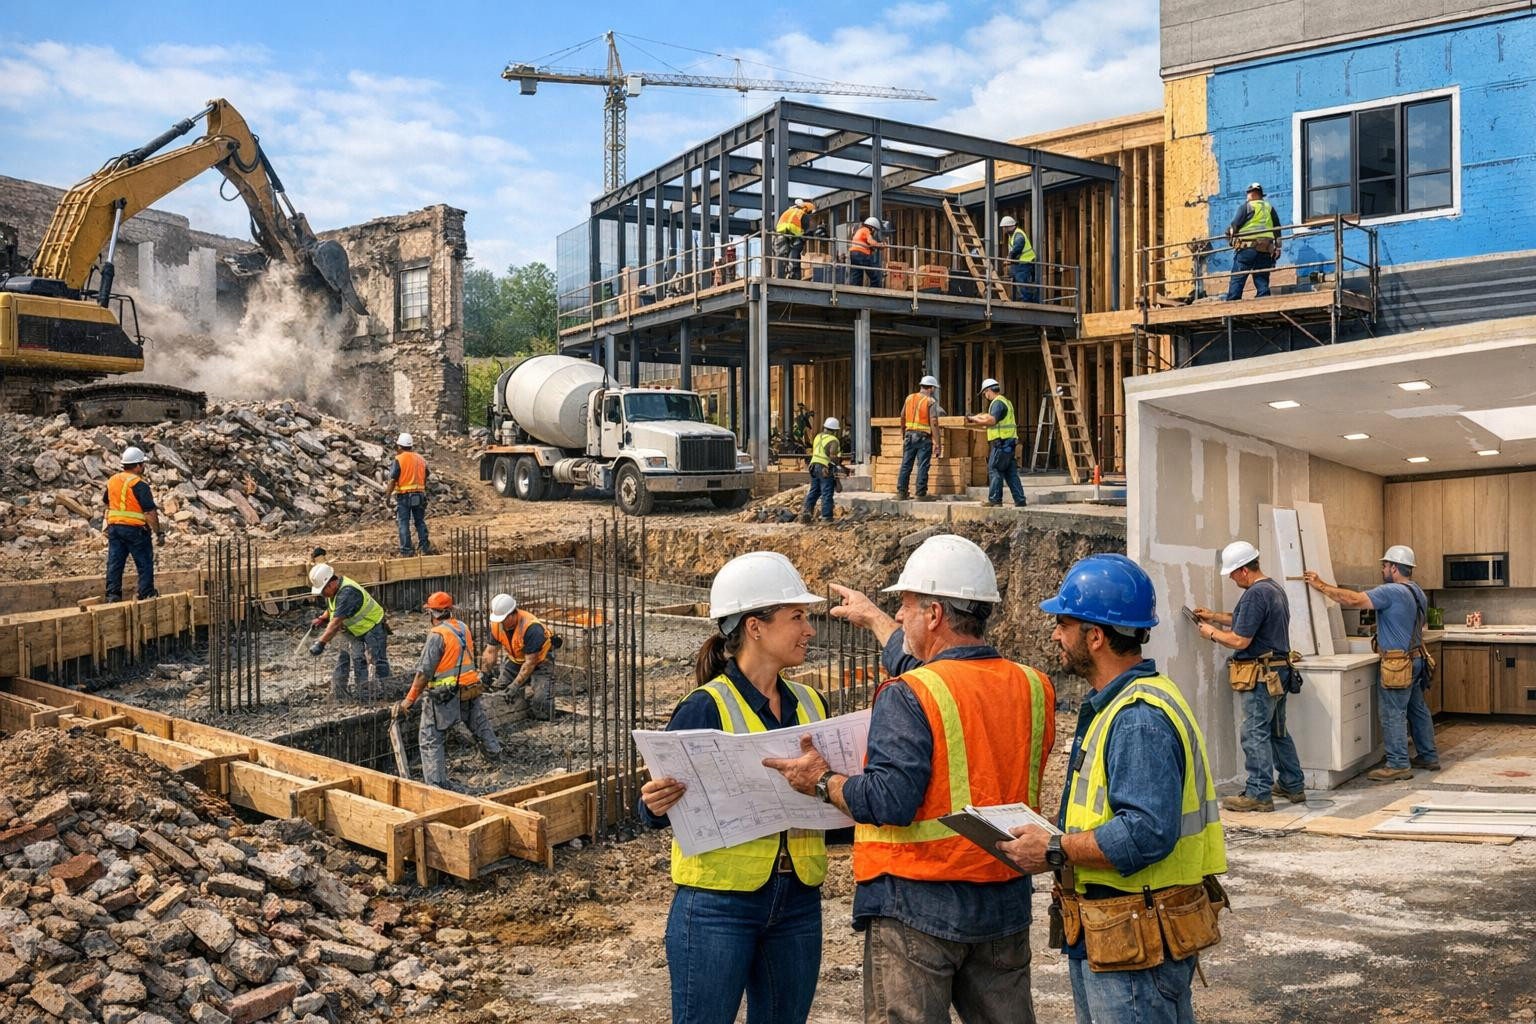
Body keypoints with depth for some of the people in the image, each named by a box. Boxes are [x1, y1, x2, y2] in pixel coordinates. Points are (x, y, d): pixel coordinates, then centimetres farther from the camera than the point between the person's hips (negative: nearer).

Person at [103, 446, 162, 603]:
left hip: (114, 527, 7)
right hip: (135, 529, -7)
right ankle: (146, 594, 6)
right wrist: (159, 533, -13)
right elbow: (150, 512, -18)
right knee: (144, 563, 4)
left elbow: (105, 500, 23)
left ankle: (112, 594, 7)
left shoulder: (113, 480, 8)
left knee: (114, 562, 8)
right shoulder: (139, 485, -15)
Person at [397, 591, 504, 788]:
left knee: (430, 738, -1)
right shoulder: (464, 628, 7)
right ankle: (493, 752, 51)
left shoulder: (437, 635, -14)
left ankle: (436, 781, -7)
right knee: (479, 723, 29)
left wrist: (409, 700, -12)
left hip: (446, 695, -7)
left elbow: (424, 672, -17)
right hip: (471, 690, 7)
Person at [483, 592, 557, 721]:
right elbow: (491, 652, -9)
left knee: (539, 698, -20)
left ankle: (546, 724, 4)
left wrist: (515, 686, -33)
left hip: (539, 658, -7)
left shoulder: (531, 627, -37)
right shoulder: (496, 624, -17)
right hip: (515, 659, 7)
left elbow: (530, 662, -32)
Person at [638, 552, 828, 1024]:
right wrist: (655, 805, -32)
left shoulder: (810, 704, 5)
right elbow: (658, 808, -11)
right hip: (719, 904, -6)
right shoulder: (705, 709, -13)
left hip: (797, 902, 6)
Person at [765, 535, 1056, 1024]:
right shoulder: (1031, 687, 6)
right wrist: (874, 618, 35)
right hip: (1006, 905, 7)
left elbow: (888, 803, -24)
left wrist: (822, 780, -6)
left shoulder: (908, 697, -17)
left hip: (919, 904, -6)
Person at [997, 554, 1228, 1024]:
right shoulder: (1111, 706, 14)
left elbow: (1148, 833, -29)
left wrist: (1055, 851, -20)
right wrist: (1053, 836, 7)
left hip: (1135, 948, -11)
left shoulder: (1141, 719, -22)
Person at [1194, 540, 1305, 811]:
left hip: (1260, 676, -10)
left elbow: (1240, 640, -21)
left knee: (1256, 733, -4)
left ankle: (1259, 794, -1)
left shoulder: (1255, 594, -20)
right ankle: (1293, 786, 25)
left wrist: (1212, 633, -5)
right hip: (1280, 672, 10)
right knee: (1278, 732, 18)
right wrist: (1214, 616, 25)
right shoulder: (1276, 589, 13)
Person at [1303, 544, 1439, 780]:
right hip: (1416, 660, 10)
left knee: (1393, 713, -5)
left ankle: (1398, 765, -3)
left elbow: (1353, 600, -24)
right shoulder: (1418, 593, 13)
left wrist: (1320, 586, -16)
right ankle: (1429, 757, 26)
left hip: (1398, 664, -10)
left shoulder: (1391, 592, -19)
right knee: (1417, 709, 17)